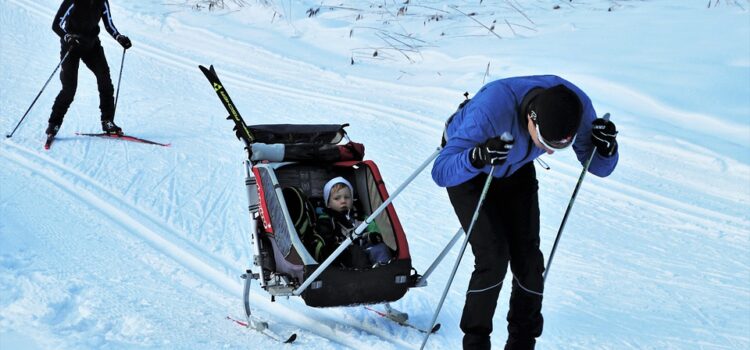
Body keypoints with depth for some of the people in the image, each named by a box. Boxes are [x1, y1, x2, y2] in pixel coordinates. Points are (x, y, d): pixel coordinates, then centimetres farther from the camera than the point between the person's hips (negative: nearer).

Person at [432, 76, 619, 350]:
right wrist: (478, 157, -61)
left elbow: (597, 167, -15)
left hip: (516, 170, 4)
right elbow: (441, 173, -41)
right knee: (494, 257, -17)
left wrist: (606, 147, -37)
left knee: (528, 259, -5)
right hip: (467, 170, -4)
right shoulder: (492, 107, -43)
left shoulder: (576, 106, -29)